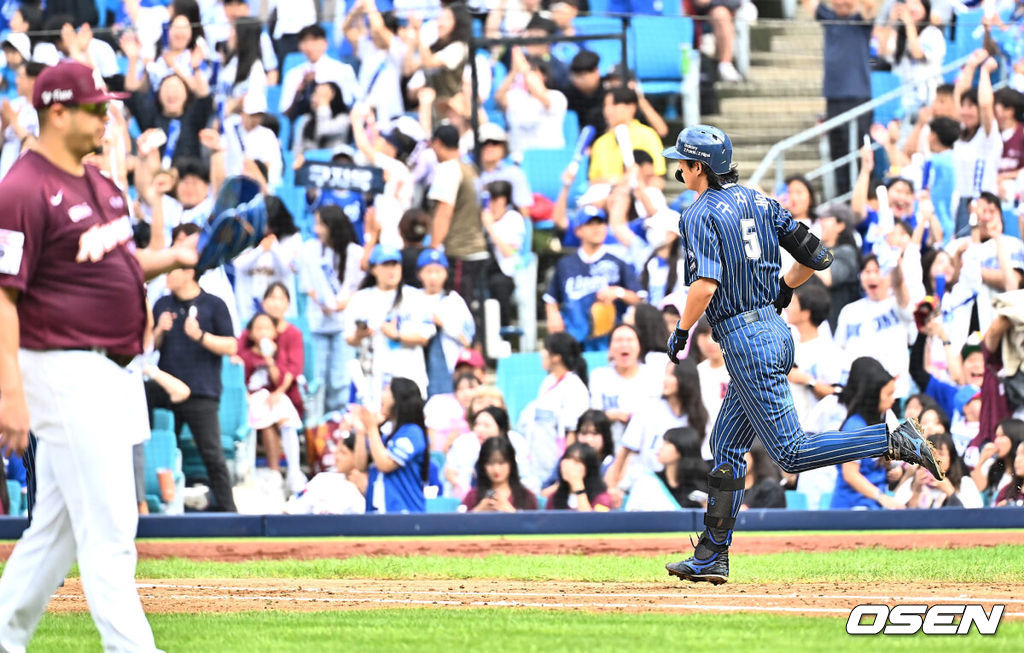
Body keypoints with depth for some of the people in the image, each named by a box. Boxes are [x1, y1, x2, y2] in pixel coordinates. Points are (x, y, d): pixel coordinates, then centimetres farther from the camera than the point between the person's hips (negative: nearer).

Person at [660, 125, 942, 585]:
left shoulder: (699, 216, -11)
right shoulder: (757, 202, 12)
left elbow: (705, 285, -24)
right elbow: (817, 256, 11)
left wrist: (680, 333, -10)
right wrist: (785, 288, 28)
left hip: (745, 341, -9)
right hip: (776, 332, 9)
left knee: (791, 454, -9)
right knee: (726, 447, 15)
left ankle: (895, 442, -20)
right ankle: (711, 558, 18)